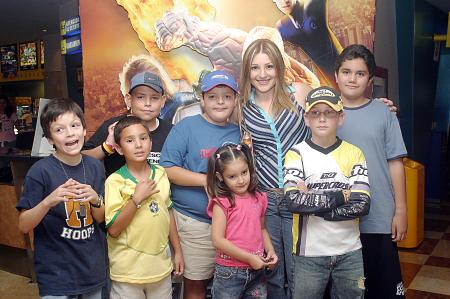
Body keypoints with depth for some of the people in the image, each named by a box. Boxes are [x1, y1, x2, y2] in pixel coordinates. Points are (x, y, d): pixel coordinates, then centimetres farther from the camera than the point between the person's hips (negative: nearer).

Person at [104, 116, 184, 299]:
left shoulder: (160, 174, 0)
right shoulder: (115, 181, -14)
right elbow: (113, 229, -16)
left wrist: (178, 251, 12)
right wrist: (137, 198, -24)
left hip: (161, 265, 4)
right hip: (128, 269, -4)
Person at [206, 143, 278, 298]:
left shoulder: (259, 199, 3)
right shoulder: (222, 203, -13)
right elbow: (218, 240, -17)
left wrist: (270, 251, -1)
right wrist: (249, 258, -16)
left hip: (257, 271, 5)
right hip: (229, 273, -4)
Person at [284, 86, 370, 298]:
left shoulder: (354, 153, 0)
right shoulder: (297, 154, -6)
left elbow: (362, 205, -11)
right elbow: (294, 201, -21)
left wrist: (312, 202, -17)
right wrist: (342, 195, -15)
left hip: (349, 252, 2)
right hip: (310, 253, -2)